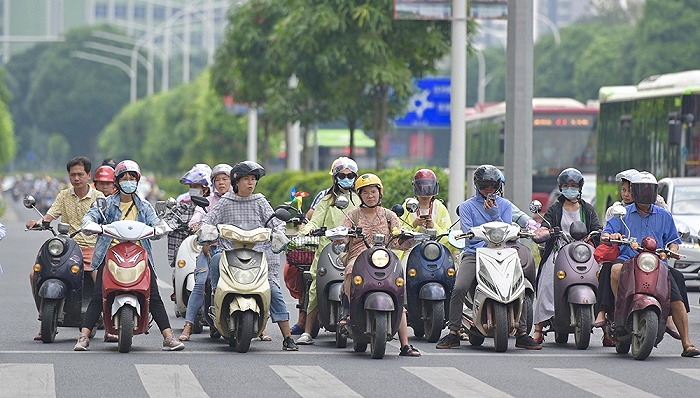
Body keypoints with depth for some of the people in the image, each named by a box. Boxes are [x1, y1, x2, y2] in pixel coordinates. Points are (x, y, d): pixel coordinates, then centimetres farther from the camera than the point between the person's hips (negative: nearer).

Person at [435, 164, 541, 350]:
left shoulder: (505, 205, 16)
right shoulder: (467, 206, 10)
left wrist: (494, 214, -8)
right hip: (473, 253, -1)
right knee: (459, 288, -25)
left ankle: (522, 334, -11)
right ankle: (453, 333, -16)